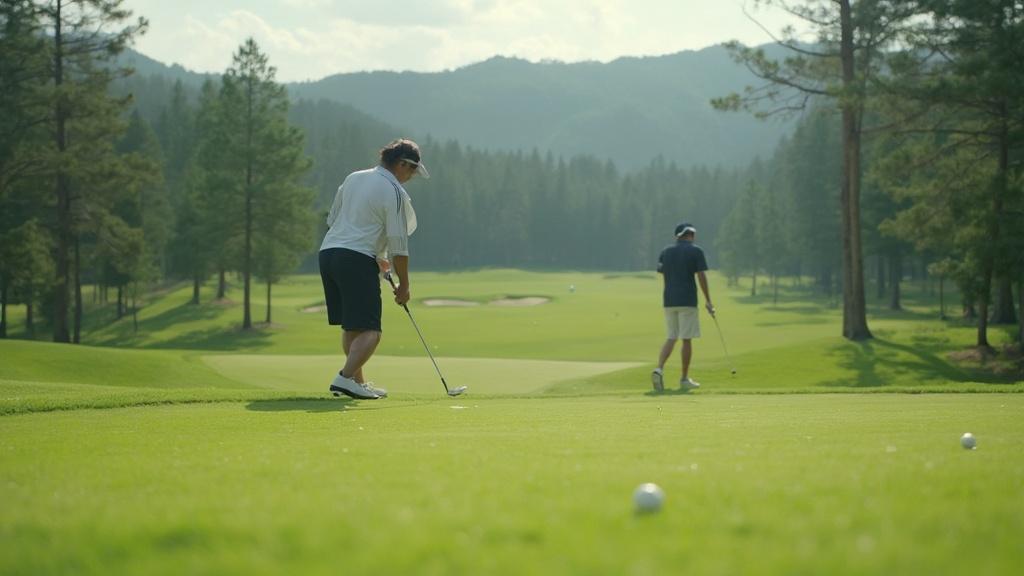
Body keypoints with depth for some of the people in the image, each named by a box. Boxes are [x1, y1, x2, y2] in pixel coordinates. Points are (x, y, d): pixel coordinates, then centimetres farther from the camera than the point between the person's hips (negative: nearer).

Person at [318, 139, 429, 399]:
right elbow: (398, 244, -8)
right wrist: (404, 284, 3)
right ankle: (345, 378, -26)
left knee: (351, 327, 18)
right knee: (369, 331, -9)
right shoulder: (395, 193, -6)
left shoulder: (353, 178, 17)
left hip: (328, 251, 8)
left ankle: (358, 382, 22)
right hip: (357, 260, -8)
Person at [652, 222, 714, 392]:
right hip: (687, 301, -5)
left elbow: (663, 275, 13)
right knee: (686, 339, 2)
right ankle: (685, 379, 6)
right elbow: (701, 277, -7)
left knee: (671, 338, 10)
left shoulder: (665, 252, 10)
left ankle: (659, 369, -12)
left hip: (669, 300, 5)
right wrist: (708, 301, -1)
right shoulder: (695, 251, -3)